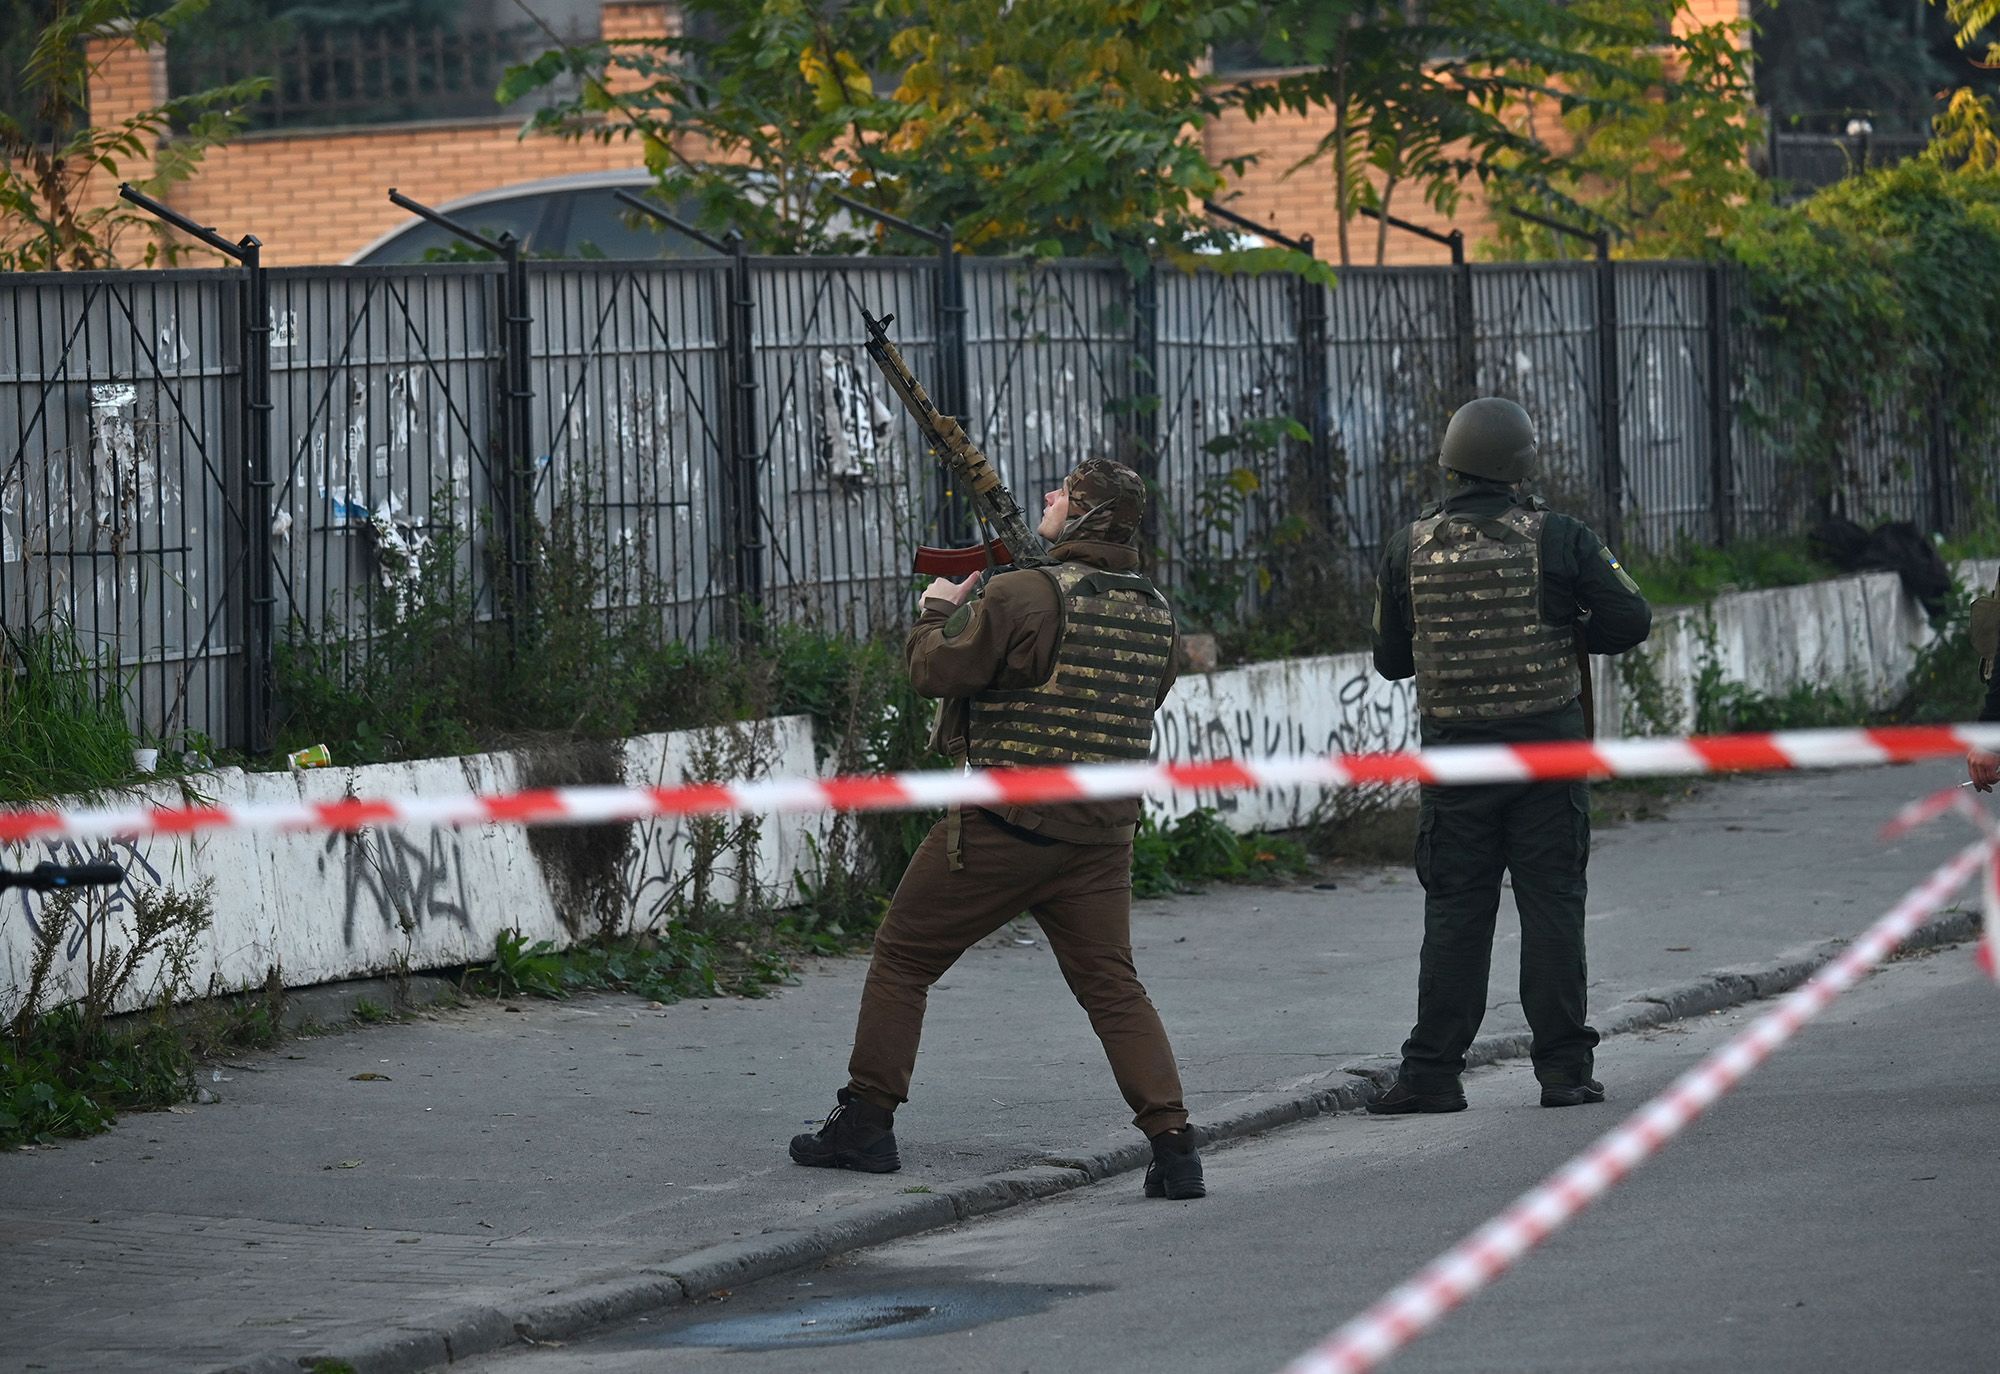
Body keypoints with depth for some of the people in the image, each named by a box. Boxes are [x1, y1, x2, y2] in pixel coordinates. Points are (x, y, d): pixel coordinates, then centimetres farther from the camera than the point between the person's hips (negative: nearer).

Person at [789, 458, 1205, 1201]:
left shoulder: (1025, 595, -15)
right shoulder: (1155, 613, 6)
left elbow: (937, 670, -12)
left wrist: (938, 611, 10)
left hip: (1001, 825, -5)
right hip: (1102, 834, 5)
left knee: (903, 957, 11)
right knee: (1112, 987, 7)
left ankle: (866, 1120, 16)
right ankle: (1173, 1143, -7)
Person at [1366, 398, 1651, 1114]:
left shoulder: (1409, 547, 0)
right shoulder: (1558, 538, -6)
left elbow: (1390, 658, 8)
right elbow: (1631, 620, -5)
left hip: (1453, 752, 1)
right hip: (1547, 744, -1)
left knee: (1454, 912, 6)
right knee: (1552, 904, 4)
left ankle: (1432, 1072, 3)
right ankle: (1563, 1067, 4)